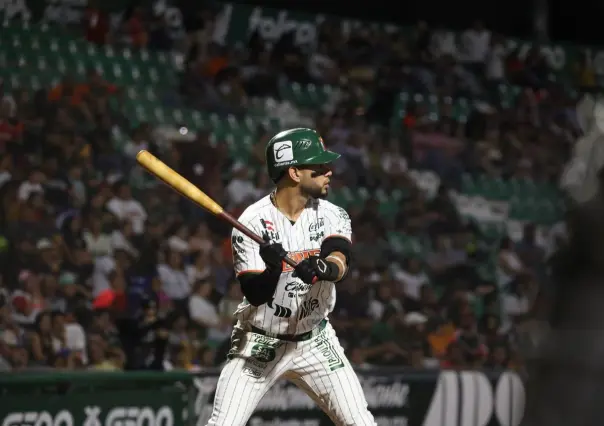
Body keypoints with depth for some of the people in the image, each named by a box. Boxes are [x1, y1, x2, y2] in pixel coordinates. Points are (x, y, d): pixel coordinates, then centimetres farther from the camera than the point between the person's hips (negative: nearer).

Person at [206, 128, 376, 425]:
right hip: (259, 344, -3)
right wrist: (273, 270, -40)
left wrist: (324, 268, -47)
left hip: (315, 342, 3)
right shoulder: (252, 222, -15)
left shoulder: (332, 216, -5)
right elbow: (255, 295, -19)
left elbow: (340, 263, -24)